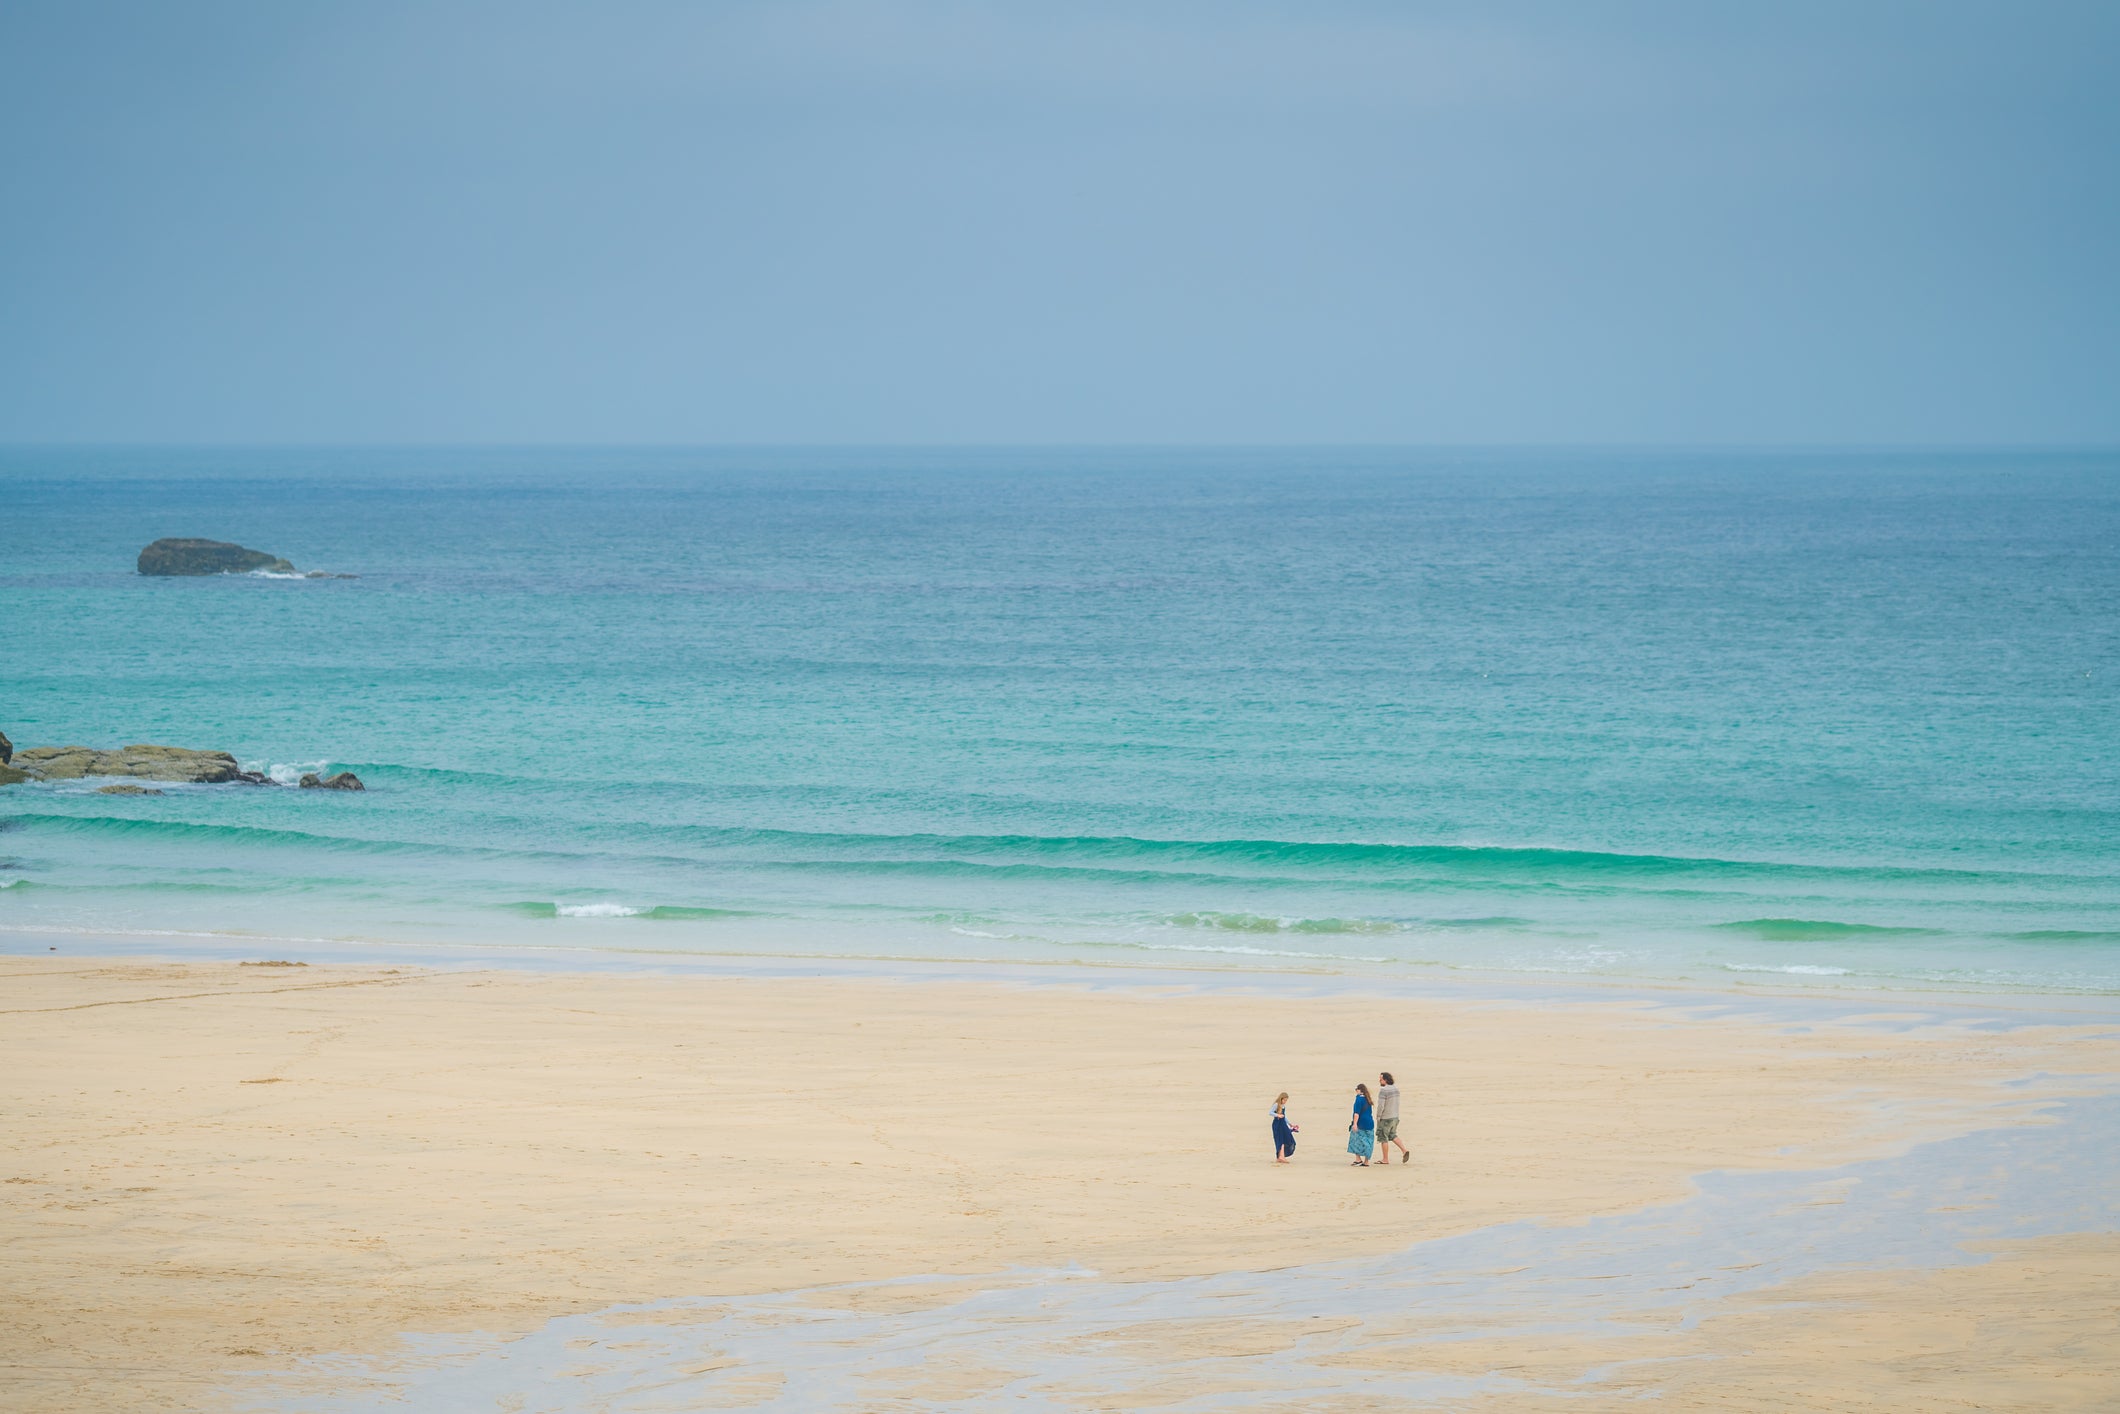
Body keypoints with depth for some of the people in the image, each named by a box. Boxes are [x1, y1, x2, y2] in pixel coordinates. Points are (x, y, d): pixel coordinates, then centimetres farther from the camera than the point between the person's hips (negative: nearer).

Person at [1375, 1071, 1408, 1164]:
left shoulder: (1383, 1090, -20)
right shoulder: (1395, 1089, 5)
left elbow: (1381, 1106, -23)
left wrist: (1378, 1117, -10)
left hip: (1385, 1118, -8)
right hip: (1395, 1117, 8)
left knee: (1383, 1138, 4)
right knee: (1392, 1135, 22)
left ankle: (1385, 1159, 9)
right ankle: (1404, 1150, 8)